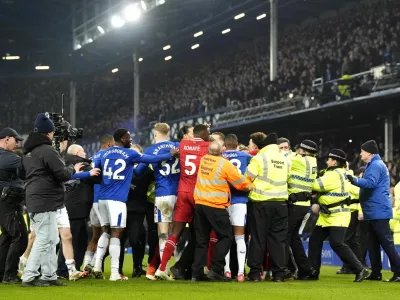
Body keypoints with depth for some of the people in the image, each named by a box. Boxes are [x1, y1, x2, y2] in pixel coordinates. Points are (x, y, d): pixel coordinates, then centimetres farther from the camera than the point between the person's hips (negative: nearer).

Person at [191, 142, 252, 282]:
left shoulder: (203, 160, 6)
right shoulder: (225, 164, -10)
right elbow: (243, 183, -5)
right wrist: (250, 186, 18)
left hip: (199, 204, 6)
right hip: (216, 206, -6)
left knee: (201, 240, 11)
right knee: (225, 237, 4)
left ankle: (197, 273, 6)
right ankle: (216, 270, -6)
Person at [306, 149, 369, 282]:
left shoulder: (335, 175, -17)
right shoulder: (332, 173, 17)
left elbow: (317, 185, -22)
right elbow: (324, 190, 20)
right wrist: (317, 203, 4)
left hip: (338, 215, -11)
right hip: (326, 216, 11)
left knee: (337, 244, -17)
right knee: (315, 240, 8)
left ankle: (360, 270, -12)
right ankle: (313, 272, 13)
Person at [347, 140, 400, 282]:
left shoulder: (376, 165, -12)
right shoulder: (373, 165, 21)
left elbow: (371, 183, -27)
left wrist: (354, 180, -35)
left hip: (378, 211, -11)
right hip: (374, 212, 11)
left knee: (386, 242, -11)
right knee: (373, 244, 12)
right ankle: (376, 273, 15)